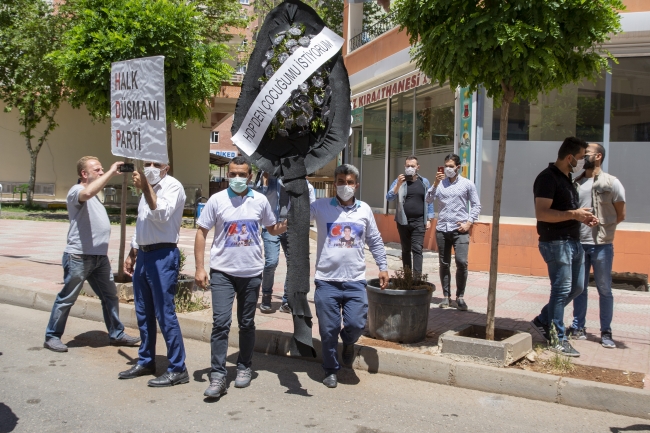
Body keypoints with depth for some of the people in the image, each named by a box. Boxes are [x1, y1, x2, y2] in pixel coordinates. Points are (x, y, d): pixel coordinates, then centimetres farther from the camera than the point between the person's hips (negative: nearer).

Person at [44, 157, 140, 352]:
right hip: (79, 257, -9)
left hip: (99, 256, 9)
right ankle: (52, 336, 15)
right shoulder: (76, 191, -11)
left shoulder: (93, 195, 19)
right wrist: (111, 173, -30)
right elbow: (88, 192, -35)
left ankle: (116, 334, 21)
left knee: (110, 296, 11)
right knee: (66, 299, 2)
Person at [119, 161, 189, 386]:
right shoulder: (149, 189, 18)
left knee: (164, 313, -8)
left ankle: (177, 369, -1)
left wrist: (146, 188, -26)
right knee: (143, 313, 14)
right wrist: (132, 253, 23)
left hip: (163, 256, -9)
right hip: (143, 254, 9)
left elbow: (162, 214, -25)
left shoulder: (172, 186, -9)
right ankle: (146, 361, 27)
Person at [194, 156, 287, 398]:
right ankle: (217, 376, -2)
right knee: (221, 322, -8)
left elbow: (272, 229, 12)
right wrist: (199, 268, -6)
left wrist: (286, 225, -12)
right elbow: (201, 233, -1)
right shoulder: (217, 200, -4)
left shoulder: (260, 201, 1)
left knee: (247, 323, 12)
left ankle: (244, 367, 29)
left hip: (251, 273, 2)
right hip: (222, 272, -2)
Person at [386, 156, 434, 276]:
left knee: (417, 249, -8)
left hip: (419, 222, -1)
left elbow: (429, 202, 8)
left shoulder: (424, 182, 7)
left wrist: (429, 219, 2)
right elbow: (389, 197, -8)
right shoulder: (399, 181, 3)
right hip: (403, 221, 1)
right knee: (405, 250, 9)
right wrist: (398, 184, -22)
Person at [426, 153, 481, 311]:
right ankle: (446, 296, 16)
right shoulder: (440, 183, 7)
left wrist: (469, 222, -5)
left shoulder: (467, 184, 3)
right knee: (444, 264, 7)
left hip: (460, 230, -2)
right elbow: (428, 200, -4)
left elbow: (476, 205, 5)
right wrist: (435, 184, -14)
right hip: (442, 229, 2)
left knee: (461, 262, -12)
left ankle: (460, 297, 2)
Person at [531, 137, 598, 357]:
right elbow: (541, 213, -24)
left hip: (573, 241, 10)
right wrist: (573, 214, -22)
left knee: (576, 287, 15)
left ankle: (543, 320, 28)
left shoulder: (567, 178, 16)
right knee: (562, 289, -4)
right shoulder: (547, 178, -14)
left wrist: (582, 217, 9)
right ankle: (558, 339, 7)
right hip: (556, 242, -10)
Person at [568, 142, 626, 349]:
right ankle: (578, 327, 19)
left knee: (604, 289, 4)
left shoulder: (611, 183, -1)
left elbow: (620, 214, 2)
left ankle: (606, 332, 12)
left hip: (601, 245, -3)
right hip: (578, 243, 3)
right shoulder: (576, 183, 9)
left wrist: (601, 224, -4)